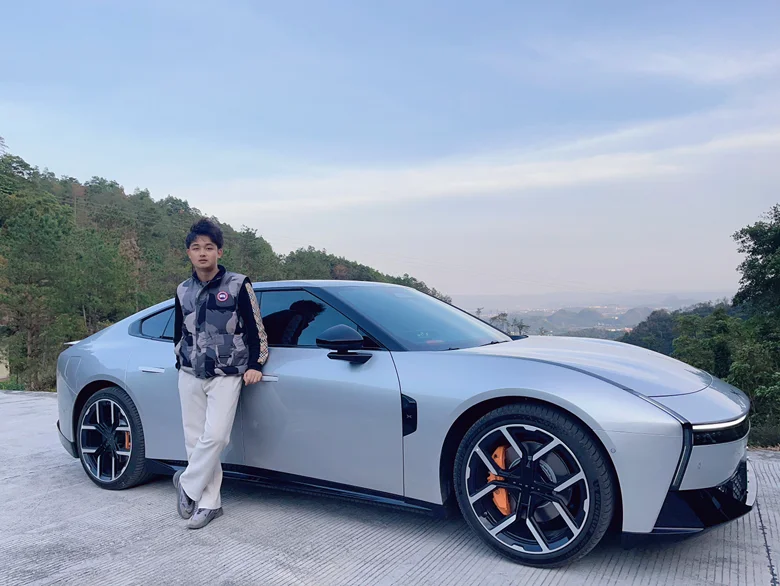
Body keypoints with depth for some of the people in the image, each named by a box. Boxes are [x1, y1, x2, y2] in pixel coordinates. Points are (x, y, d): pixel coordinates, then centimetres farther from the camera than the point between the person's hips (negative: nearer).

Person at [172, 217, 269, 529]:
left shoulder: (238, 285, -4)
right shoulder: (183, 291, 8)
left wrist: (255, 365, -5)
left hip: (226, 376, -4)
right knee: (196, 440, 3)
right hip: (190, 376, 4)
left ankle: (187, 484, 9)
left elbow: (255, 328, -1)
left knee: (214, 436, -14)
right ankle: (209, 503, 13)